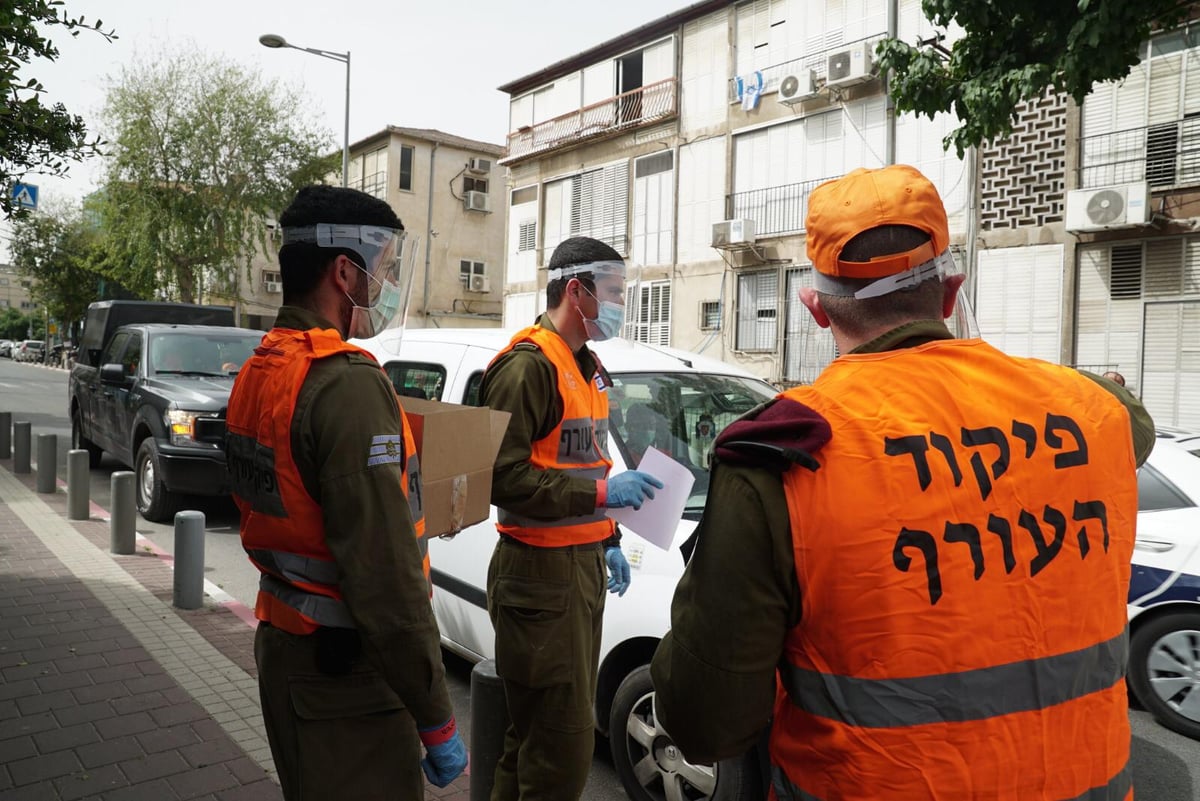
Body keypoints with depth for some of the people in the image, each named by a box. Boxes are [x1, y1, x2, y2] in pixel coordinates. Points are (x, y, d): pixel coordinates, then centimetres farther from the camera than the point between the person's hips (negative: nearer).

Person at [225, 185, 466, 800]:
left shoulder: (256, 372, 7)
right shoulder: (348, 382, -24)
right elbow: (386, 575, -27)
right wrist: (437, 721, -19)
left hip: (280, 646, 9)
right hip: (344, 677, -9)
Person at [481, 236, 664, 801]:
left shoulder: (584, 365, 16)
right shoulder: (528, 365, -15)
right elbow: (504, 478, -23)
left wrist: (607, 541, 20)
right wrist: (602, 491, -21)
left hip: (582, 564, 9)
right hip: (542, 573, -9)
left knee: (537, 735, 19)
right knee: (562, 749, -2)